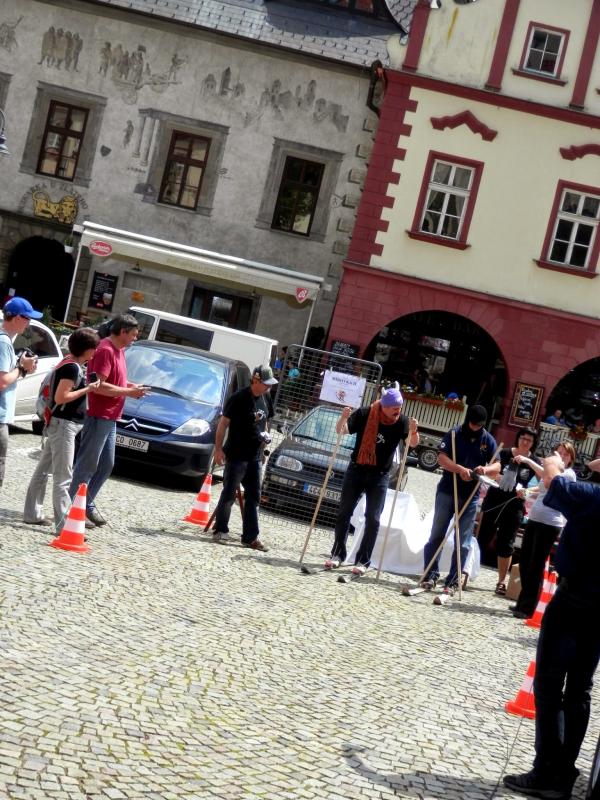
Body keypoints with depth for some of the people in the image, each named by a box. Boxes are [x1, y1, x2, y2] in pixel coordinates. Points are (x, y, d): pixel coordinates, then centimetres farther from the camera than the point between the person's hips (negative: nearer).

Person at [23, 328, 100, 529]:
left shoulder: (68, 364, 13)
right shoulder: (73, 367, -17)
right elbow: (60, 397, -23)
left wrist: (87, 388, 10)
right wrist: (87, 390, -18)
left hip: (58, 424, 10)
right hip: (63, 425, -10)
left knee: (43, 470, 15)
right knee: (63, 477, -11)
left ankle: (32, 514, 24)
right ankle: (63, 524, -12)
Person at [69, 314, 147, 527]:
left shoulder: (119, 350, 13)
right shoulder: (105, 350, -17)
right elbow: (99, 385, -23)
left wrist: (129, 385, 8)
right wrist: (128, 392, -17)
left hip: (110, 418, 10)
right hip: (98, 417, -10)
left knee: (106, 465, 15)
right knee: (87, 465, -4)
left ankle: (88, 505, 24)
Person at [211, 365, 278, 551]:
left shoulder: (263, 399, 9)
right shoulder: (239, 398, -13)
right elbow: (223, 423, -13)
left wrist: (265, 435, 9)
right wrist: (218, 448, -17)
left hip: (254, 457, 8)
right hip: (236, 456, -7)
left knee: (253, 497, 6)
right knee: (229, 494, 0)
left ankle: (251, 537, 9)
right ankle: (220, 531, 13)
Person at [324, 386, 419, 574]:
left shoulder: (402, 421, -9)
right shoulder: (364, 414, -11)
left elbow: (413, 444, -20)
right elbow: (341, 430, -13)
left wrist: (413, 431, -42)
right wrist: (343, 419, -35)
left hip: (380, 476, 0)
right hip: (356, 470, 0)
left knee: (373, 519, -4)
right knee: (344, 513, 4)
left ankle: (363, 560, 2)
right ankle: (337, 554, 14)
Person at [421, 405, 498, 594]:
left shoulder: (488, 440, 3)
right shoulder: (455, 434, -3)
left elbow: (496, 467, -1)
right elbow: (442, 458, -11)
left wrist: (485, 469, -24)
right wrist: (460, 469, -28)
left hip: (471, 496, 2)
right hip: (447, 491, -1)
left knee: (463, 543, 2)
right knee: (437, 535, 4)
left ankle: (452, 581, 7)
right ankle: (430, 574, 12)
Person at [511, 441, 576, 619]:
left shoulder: (569, 474, -6)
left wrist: (528, 460, -26)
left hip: (549, 525, -7)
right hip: (533, 520, 7)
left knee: (536, 566, -4)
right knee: (524, 563, 10)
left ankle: (528, 608, 0)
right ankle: (523, 602, 22)